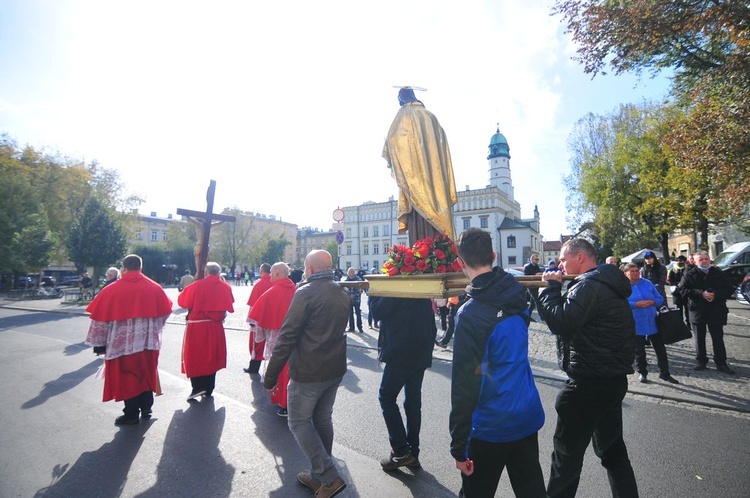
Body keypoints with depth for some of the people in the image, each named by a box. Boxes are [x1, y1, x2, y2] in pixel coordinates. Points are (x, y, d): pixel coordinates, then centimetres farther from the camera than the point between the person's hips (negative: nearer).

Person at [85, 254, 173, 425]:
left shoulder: (112, 290, -9)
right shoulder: (154, 288, -2)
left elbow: (101, 318, -6)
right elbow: (164, 313, 5)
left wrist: (99, 343, 4)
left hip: (123, 343, -2)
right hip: (148, 341, 3)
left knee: (127, 377, 11)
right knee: (147, 374, 17)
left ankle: (131, 415, 21)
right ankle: (146, 409, 28)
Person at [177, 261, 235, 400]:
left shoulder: (197, 285, -11)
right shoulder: (225, 287, 0)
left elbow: (182, 300, -3)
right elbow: (229, 306, 7)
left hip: (196, 327, -3)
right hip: (215, 327, 4)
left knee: (195, 356, 9)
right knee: (212, 356, 14)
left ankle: (198, 387, 0)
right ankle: (209, 389, 21)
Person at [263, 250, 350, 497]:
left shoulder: (306, 292, -17)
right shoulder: (342, 293, 7)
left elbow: (287, 336, -18)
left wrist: (271, 374, -13)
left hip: (308, 372, -7)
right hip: (336, 369, 7)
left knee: (299, 422, 11)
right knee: (323, 419, 20)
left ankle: (329, 477, 9)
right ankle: (319, 476, 33)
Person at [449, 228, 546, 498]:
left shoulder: (470, 313, -24)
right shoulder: (516, 292, -4)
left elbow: (464, 382, -23)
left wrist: (458, 445, -14)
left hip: (491, 427, -6)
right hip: (528, 417, 6)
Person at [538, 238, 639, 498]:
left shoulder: (588, 286, -20)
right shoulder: (607, 283, 12)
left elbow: (559, 323, -29)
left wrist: (550, 287, -17)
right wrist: (554, 288, -1)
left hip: (589, 383, -10)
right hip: (613, 377, 10)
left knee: (567, 452, 7)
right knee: (612, 448, 23)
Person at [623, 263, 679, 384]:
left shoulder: (647, 283, 7)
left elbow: (660, 299, 9)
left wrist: (652, 302, -11)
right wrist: (636, 304, -24)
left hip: (652, 322, 3)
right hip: (636, 324, -3)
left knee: (660, 348, 9)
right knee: (639, 350, 9)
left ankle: (664, 373, 24)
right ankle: (642, 373, 24)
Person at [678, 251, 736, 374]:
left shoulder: (718, 273, 4)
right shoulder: (689, 275, -1)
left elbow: (726, 290, 2)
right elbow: (683, 290, -8)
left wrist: (715, 294, -18)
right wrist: (701, 293, -19)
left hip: (716, 311, 1)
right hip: (697, 311, -1)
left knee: (718, 338, 8)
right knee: (699, 338, 9)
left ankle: (721, 363, 19)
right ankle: (701, 361, 19)